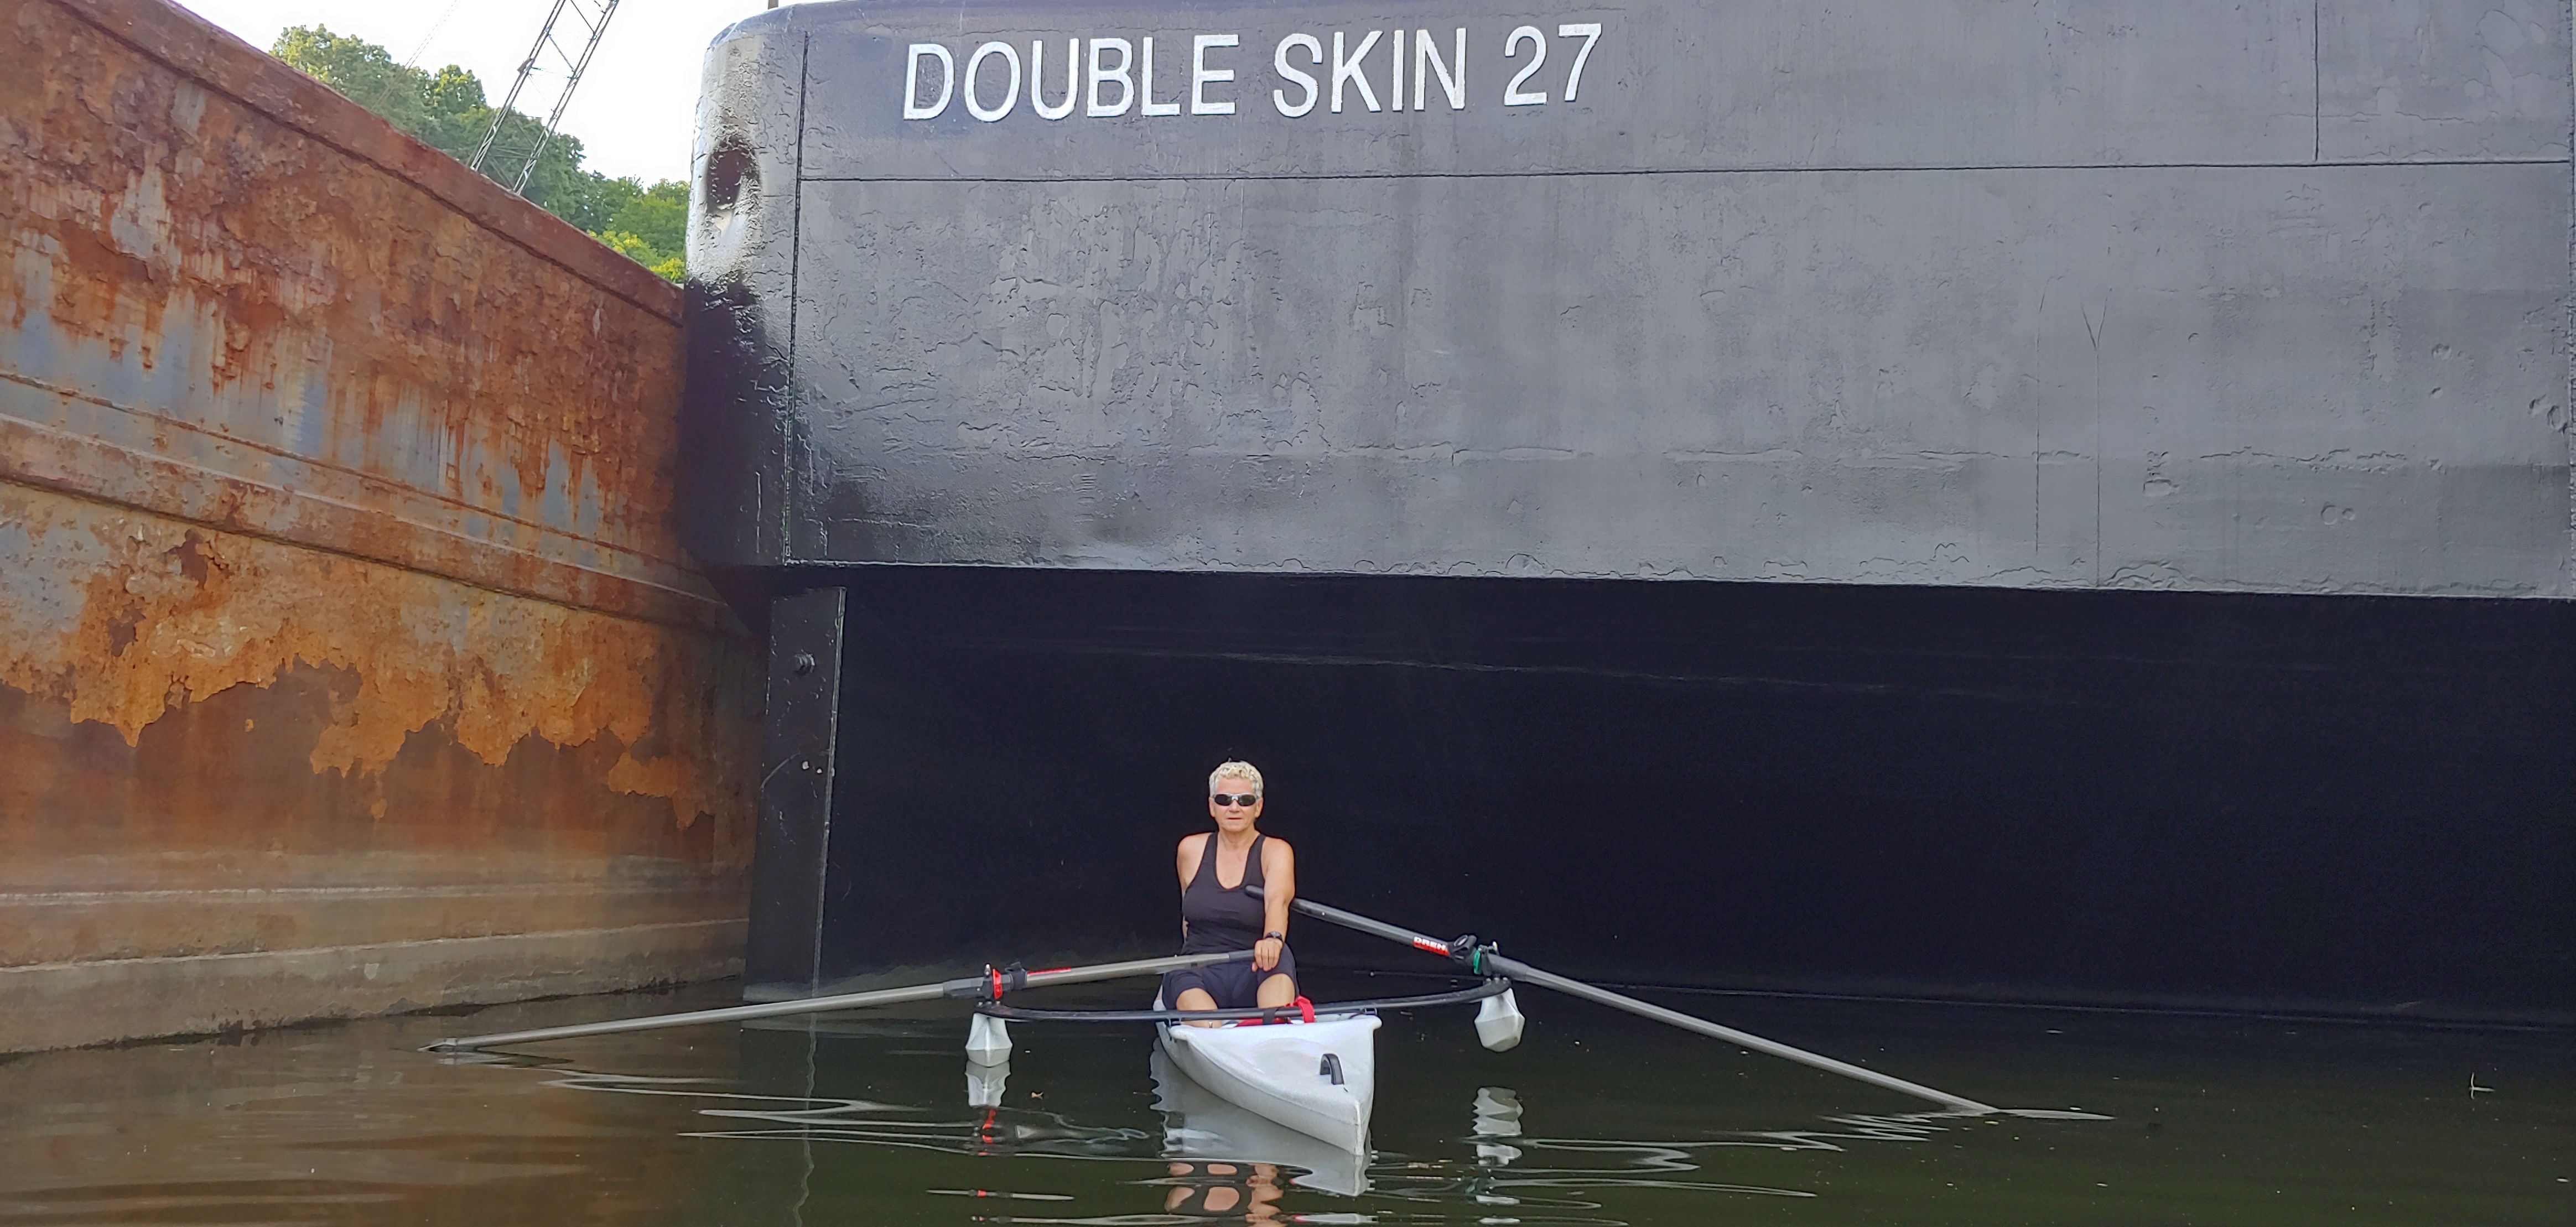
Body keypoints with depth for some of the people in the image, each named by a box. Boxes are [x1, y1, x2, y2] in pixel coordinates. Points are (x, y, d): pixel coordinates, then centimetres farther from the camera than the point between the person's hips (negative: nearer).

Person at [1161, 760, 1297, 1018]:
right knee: (1182, 980, -36)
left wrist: (1273, 938, -41)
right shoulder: (1190, 850, 13)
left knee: (1279, 959, -38)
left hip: (1256, 978, -2)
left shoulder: (1276, 851, 3)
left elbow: (1278, 900, -20)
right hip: (1200, 973, 2)